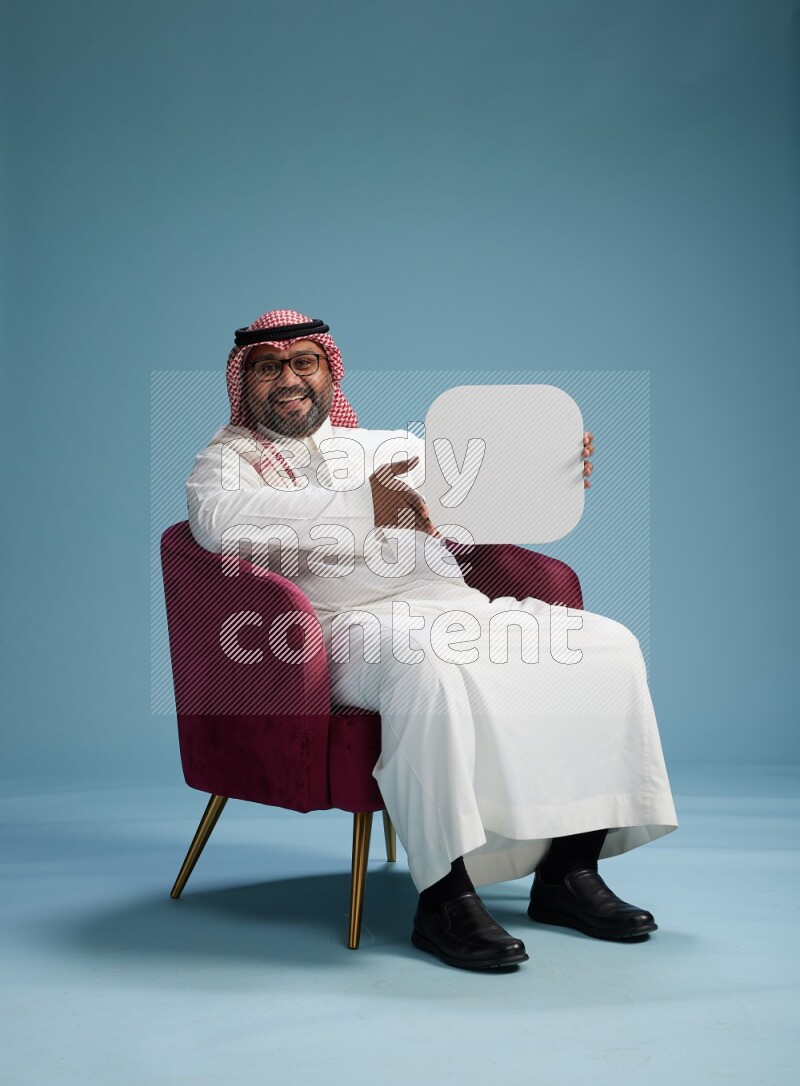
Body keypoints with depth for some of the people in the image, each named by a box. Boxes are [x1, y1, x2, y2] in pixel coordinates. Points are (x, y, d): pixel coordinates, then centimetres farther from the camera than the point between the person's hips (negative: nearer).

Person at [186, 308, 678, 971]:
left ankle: (568, 871, -10)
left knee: (606, 645, -11)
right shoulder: (229, 459, 10)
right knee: (428, 665, -39)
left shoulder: (390, 447, 29)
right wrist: (361, 506, -27)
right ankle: (444, 897, -33)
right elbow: (219, 518, -15)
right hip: (348, 624, -6)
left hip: (456, 608, 6)